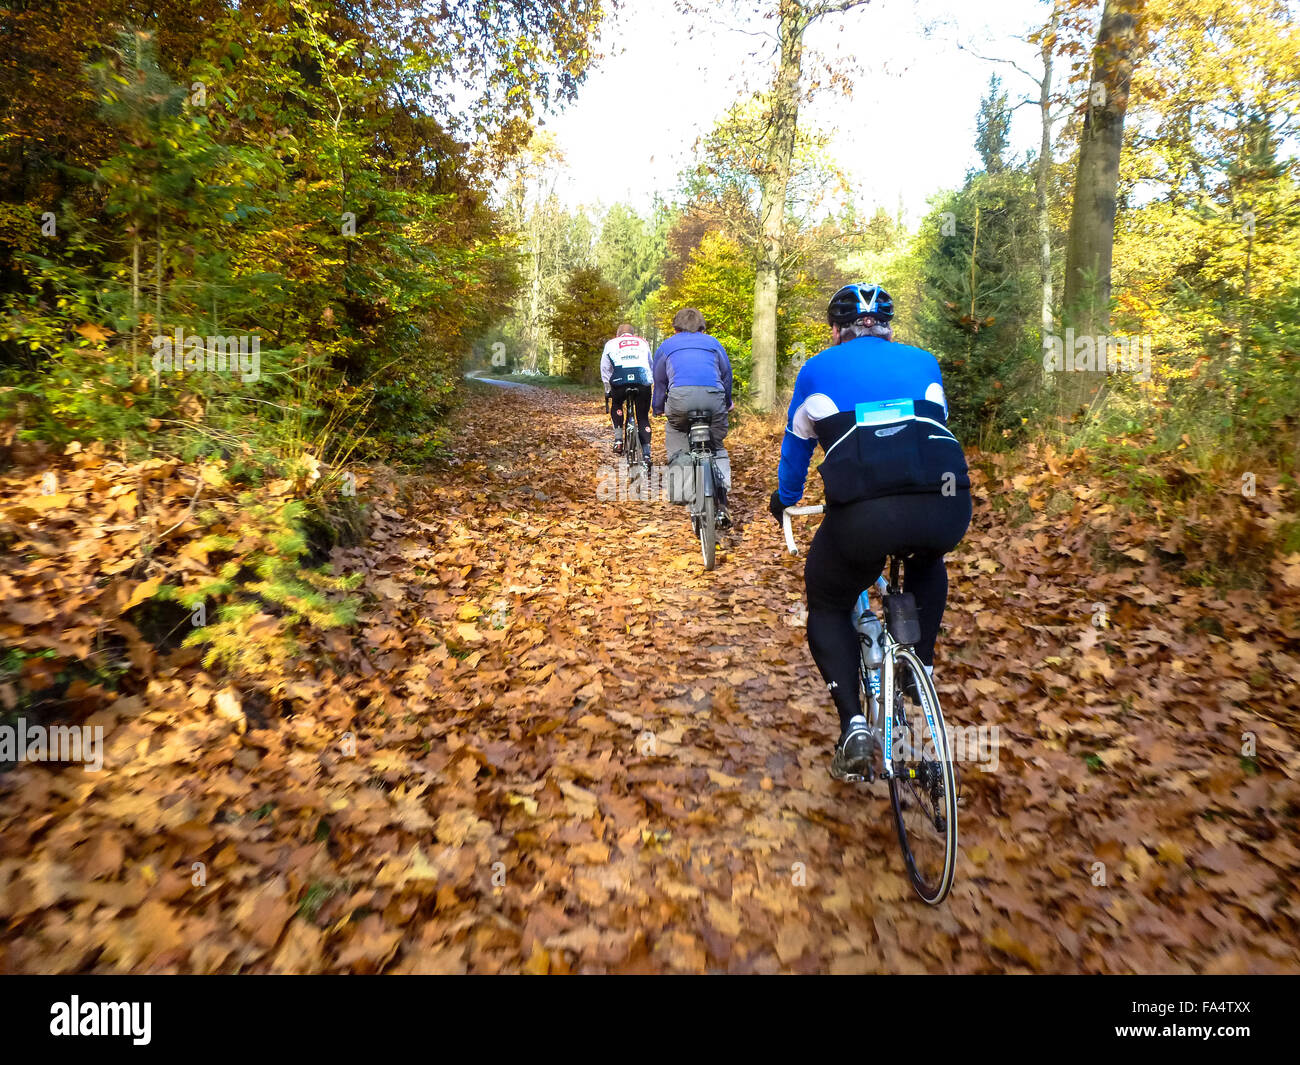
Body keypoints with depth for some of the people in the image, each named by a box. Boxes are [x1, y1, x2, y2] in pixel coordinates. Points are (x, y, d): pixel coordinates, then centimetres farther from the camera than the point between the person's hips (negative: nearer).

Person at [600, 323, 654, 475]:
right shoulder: (643, 343, 29)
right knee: (643, 418, 12)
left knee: (616, 405, 30)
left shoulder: (611, 344, 25)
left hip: (620, 380, -1)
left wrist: (608, 392, 33)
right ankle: (646, 456, 2)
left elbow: (605, 370, 25)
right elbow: (651, 366, 34)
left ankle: (618, 440, 17)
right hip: (643, 381, 1)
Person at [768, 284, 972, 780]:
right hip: (947, 506, 3)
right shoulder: (923, 361, 27)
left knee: (828, 608, 23)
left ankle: (853, 725, 7)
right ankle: (920, 670, 32)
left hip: (863, 513, -2)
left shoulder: (817, 370, 22)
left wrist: (784, 502, 53)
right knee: (926, 562, 39)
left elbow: (795, 449, 34)